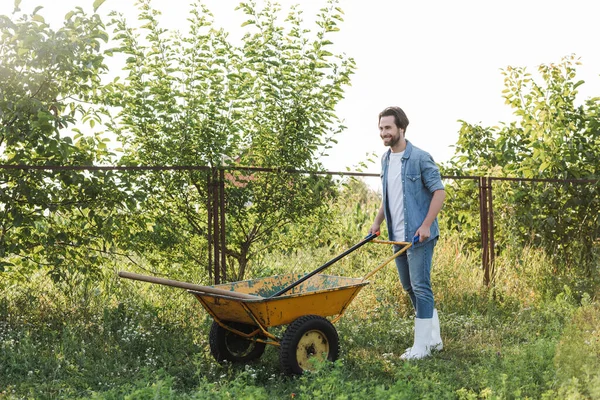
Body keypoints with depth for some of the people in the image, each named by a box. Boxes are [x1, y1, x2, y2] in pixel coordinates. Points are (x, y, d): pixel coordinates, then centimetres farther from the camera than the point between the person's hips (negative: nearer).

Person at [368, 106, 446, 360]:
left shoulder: (420, 158, -11)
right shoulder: (385, 159, 12)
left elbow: (439, 192, -13)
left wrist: (426, 225, -19)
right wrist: (377, 222, 13)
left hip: (418, 235, -8)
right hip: (398, 236, 8)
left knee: (420, 287, -6)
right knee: (410, 288, 13)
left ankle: (421, 346, 1)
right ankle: (434, 339, 25)